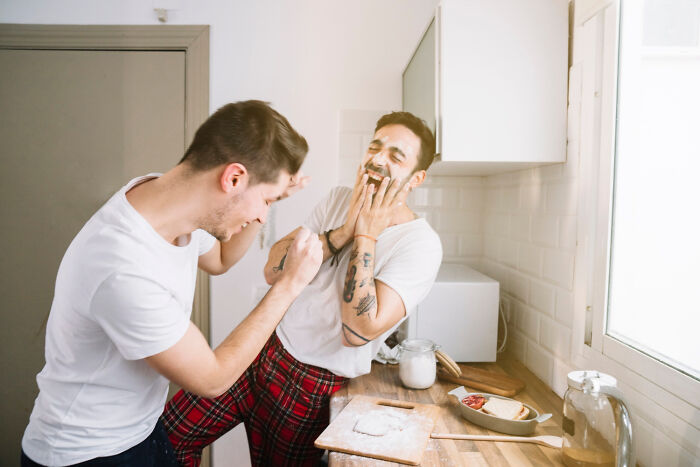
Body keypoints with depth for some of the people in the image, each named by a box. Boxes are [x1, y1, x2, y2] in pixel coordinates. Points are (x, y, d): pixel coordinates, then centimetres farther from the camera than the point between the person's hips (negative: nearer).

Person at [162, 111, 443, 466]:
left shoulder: (420, 244, -17)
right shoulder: (339, 200, 1)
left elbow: (359, 332, -27)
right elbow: (273, 271, -7)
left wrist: (365, 237, -24)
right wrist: (343, 232, -19)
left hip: (314, 388, -4)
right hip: (267, 349, 5)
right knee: (169, 432, 7)